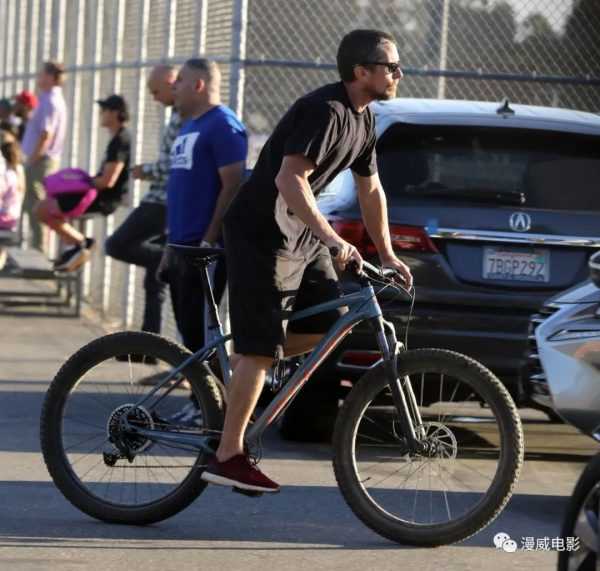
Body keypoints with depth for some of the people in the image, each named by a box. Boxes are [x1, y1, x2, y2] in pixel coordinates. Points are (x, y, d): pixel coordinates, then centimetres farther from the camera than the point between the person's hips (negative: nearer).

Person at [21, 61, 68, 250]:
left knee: (35, 206, -8)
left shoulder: (51, 102, -17)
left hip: (41, 160, -10)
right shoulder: (54, 100, 16)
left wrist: (31, 161, -19)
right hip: (45, 159, 10)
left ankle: (38, 248, -8)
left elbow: (45, 136, -23)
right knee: (36, 205, 14)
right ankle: (38, 247, 17)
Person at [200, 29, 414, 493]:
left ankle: (242, 377, 19)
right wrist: (332, 238, -36)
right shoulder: (325, 111, -22)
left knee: (331, 324, 5)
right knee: (261, 348, -10)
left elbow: (370, 189, 18)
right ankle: (228, 457, -6)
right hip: (262, 233, -9)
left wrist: (387, 255, 19)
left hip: (301, 235, 9)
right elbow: (289, 180, -31)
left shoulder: (363, 120, 8)